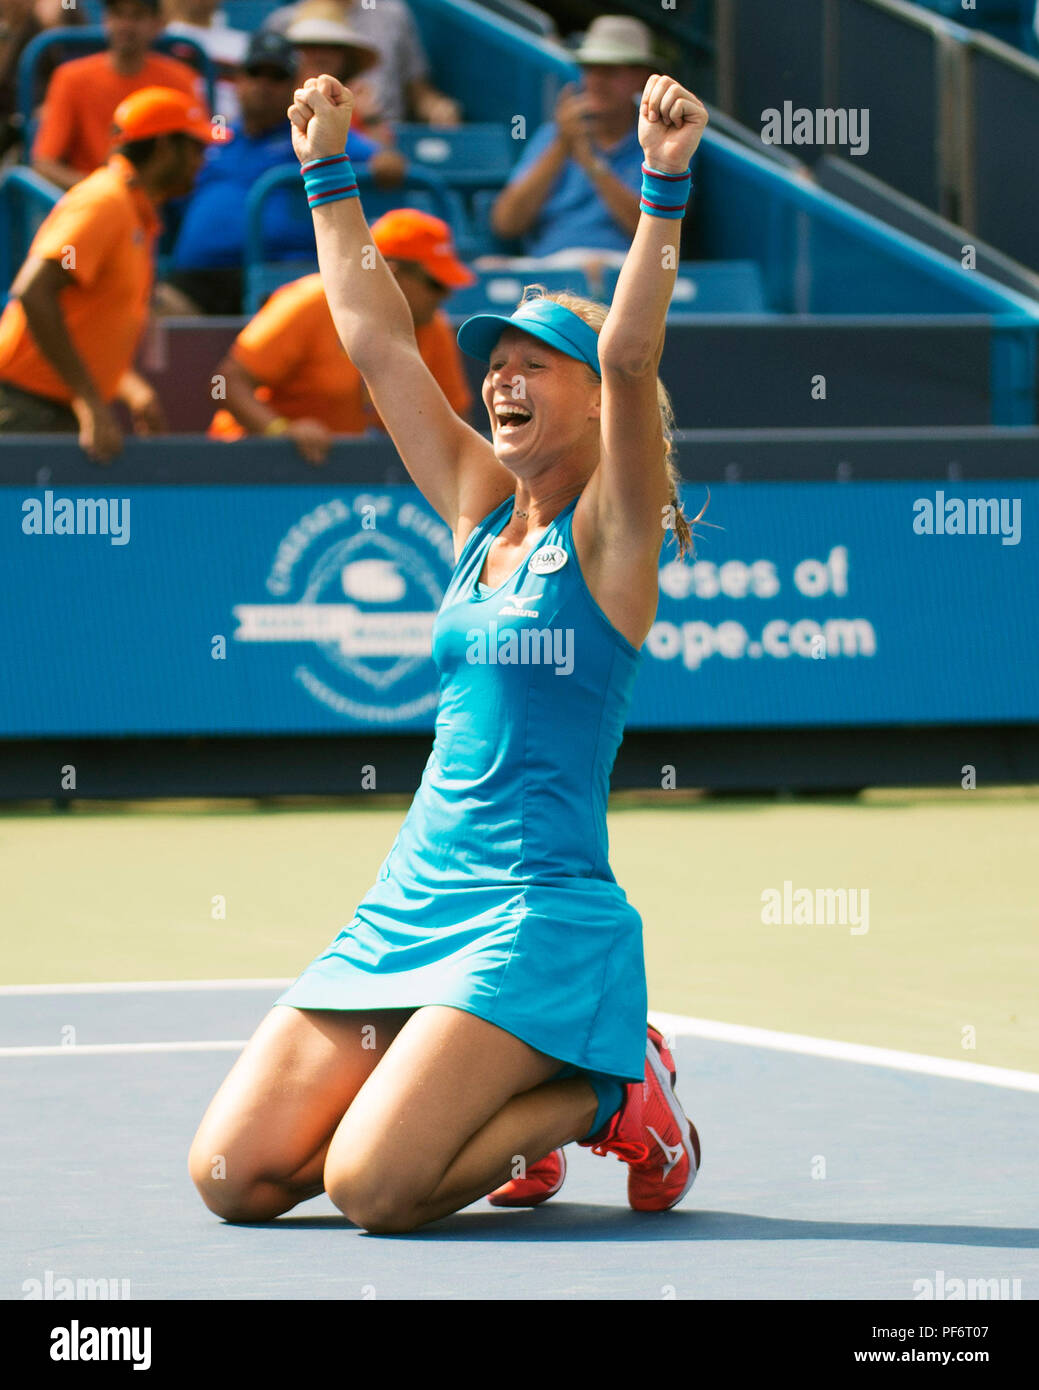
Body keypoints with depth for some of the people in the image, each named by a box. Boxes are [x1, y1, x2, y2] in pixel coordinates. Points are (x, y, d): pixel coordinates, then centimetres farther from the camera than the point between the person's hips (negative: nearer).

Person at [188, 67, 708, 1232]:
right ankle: (504, 1100, 17)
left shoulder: (610, 533, -4)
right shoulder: (478, 512, 13)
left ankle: (610, 1096, 4)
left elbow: (630, 356, -20)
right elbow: (375, 338, 17)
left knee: (370, 1188, -22)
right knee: (233, 1176, -4)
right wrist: (328, 174, 18)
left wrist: (664, 189, -29)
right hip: (408, 903, 7)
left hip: (540, 912, -7)